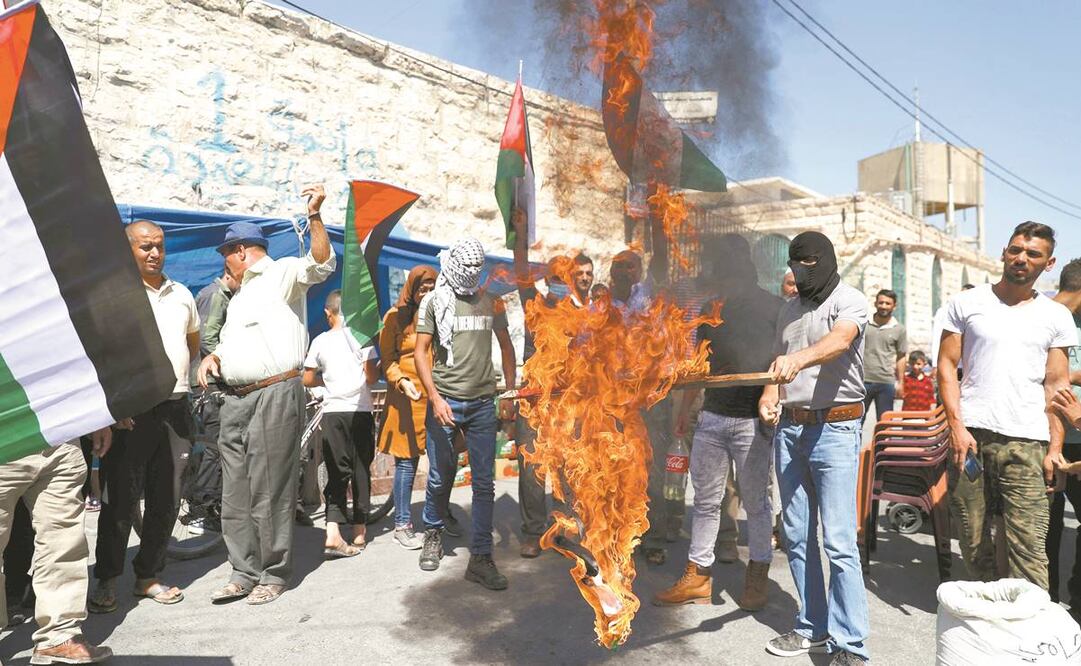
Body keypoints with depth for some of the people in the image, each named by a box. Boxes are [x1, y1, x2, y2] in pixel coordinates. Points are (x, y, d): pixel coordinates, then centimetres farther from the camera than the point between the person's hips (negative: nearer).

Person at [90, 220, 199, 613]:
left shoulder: (181, 294, 15)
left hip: (175, 407, 5)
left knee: (166, 500, 9)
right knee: (120, 499, -1)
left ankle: (148, 576, 21)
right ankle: (107, 581, 13)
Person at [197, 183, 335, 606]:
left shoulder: (282, 273, -1)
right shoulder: (240, 294, 28)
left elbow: (321, 264, -20)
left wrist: (314, 215, -30)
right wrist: (213, 357, 15)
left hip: (275, 396, -9)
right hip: (236, 400, 9)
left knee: (270, 493, -4)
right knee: (235, 495, 10)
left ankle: (274, 575, 8)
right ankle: (244, 573, 19)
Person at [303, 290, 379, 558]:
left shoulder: (320, 341, 5)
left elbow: (308, 380, 9)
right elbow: (371, 377, -9)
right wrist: (381, 367, 11)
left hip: (332, 413, 2)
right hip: (359, 412, -2)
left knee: (337, 473, 5)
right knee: (361, 472, 8)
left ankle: (333, 534, -7)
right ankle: (358, 533, 16)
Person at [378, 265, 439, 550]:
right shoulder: (396, 317, 3)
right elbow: (387, 359, 1)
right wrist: (402, 381, -16)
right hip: (408, 397, -3)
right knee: (407, 460, 0)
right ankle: (402, 524, 11)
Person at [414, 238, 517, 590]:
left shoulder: (491, 302, 9)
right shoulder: (434, 301, 1)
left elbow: (506, 346, 15)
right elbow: (420, 351, -1)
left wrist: (508, 394, 9)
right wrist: (435, 397, -12)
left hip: (483, 403, 2)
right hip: (445, 401, -2)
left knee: (484, 482, 1)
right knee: (440, 477, 8)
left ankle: (481, 558, 9)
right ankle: (433, 535, 34)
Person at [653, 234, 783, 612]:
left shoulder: (772, 308, -3)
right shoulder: (711, 310, 12)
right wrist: (686, 409, 18)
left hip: (752, 421, -4)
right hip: (711, 417, 5)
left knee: (756, 502, 8)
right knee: (705, 500, 9)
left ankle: (757, 578, 24)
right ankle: (697, 576, 19)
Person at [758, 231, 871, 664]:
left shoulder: (849, 301, -3)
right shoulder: (789, 310, 17)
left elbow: (839, 340, -25)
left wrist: (799, 359, -44)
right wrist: (769, 396, 1)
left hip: (835, 428, -6)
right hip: (790, 427, 7)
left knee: (838, 540, -8)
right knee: (796, 535, 10)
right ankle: (813, 627, 24)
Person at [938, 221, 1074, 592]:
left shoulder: (1056, 317, 11)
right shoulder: (967, 304, 8)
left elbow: (1056, 386, 10)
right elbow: (946, 366, 4)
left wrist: (1056, 447, 1)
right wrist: (957, 426, -6)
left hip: (1027, 441, 0)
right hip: (971, 435, 0)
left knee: (1028, 545, -7)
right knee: (973, 538, 7)